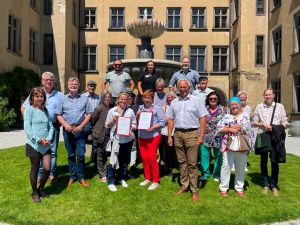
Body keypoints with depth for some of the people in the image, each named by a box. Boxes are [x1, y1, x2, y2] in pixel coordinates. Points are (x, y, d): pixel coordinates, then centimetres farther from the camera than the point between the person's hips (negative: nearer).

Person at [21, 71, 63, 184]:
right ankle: (39, 174, 16)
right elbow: (23, 108, 9)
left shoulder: (59, 95, 7)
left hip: (53, 126, 0)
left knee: (53, 151, 5)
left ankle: (52, 174, 16)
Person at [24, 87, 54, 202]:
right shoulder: (29, 109, -4)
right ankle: (34, 192, 26)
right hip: (34, 144, -4)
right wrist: (38, 140, -17)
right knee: (35, 168, 7)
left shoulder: (45, 110, 12)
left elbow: (51, 126, 10)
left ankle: (41, 188, 27)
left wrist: (49, 139, -6)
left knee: (47, 169, 2)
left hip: (46, 145, 4)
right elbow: (27, 127, -11)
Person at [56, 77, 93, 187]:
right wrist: (65, 125, -9)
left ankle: (81, 177, 13)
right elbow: (59, 115, 7)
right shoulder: (63, 99, 7)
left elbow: (89, 114, 2)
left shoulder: (84, 98, 4)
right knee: (71, 155, 11)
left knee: (81, 155, -1)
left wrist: (81, 126, -8)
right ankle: (72, 176, 22)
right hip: (67, 130, 1)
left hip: (80, 130, -1)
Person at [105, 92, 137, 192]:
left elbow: (134, 124, 7)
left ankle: (122, 179, 32)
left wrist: (131, 129, -13)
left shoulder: (130, 111, 5)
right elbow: (107, 125, 2)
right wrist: (113, 120, -16)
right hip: (116, 139, -2)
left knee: (125, 160, 14)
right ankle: (110, 182, 10)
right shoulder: (112, 111, 1)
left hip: (128, 139, 3)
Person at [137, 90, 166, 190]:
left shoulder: (157, 108, -7)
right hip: (141, 136, 5)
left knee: (152, 158, -4)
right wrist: (137, 116, -4)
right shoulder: (140, 108, 6)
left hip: (153, 136, -5)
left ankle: (155, 181, 10)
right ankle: (147, 178, 28)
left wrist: (153, 127, -22)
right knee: (144, 158, 11)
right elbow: (137, 122, 15)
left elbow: (162, 122, -10)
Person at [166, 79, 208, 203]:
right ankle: (184, 186, 23)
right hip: (178, 134, 4)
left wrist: (201, 135, -8)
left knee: (192, 163, -1)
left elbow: (203, 118, -1)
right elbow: (170, 119, 12)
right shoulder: (174, 102, 13)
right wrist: (169, 136, 5)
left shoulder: (196, 100, 2)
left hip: (192, 133, -4)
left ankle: (194, 190, 8)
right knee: (182, 162, 11)